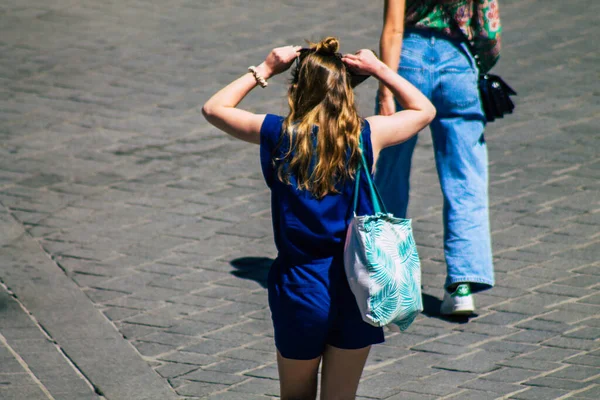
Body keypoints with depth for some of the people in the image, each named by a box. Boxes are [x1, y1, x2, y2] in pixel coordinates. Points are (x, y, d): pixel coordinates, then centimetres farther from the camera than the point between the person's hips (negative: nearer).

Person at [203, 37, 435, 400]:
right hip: (356, 288, 1)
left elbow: (214, 108, 10)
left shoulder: (279, 135, -7)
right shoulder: (367, 135, -6)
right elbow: (424, 110, 12)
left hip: (299, 288, -1)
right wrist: (379, 70, 9)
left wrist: (265, 70, 10)